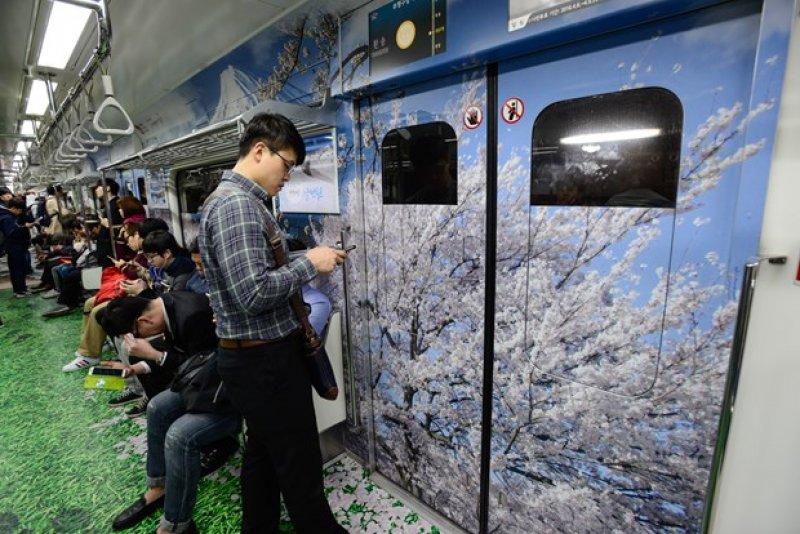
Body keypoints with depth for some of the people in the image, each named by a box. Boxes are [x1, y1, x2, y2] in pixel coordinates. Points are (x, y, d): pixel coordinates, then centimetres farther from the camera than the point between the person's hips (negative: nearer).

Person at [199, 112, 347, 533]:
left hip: (253, 356, 11)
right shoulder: (236, 203, -20)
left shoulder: (236, 199, 13)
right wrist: (309, 263, -17)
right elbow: (254, 294, -28)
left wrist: (305, 261, 10)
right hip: (265, 360, -11)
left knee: (263, 454, 24)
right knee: (301, 469, 8)